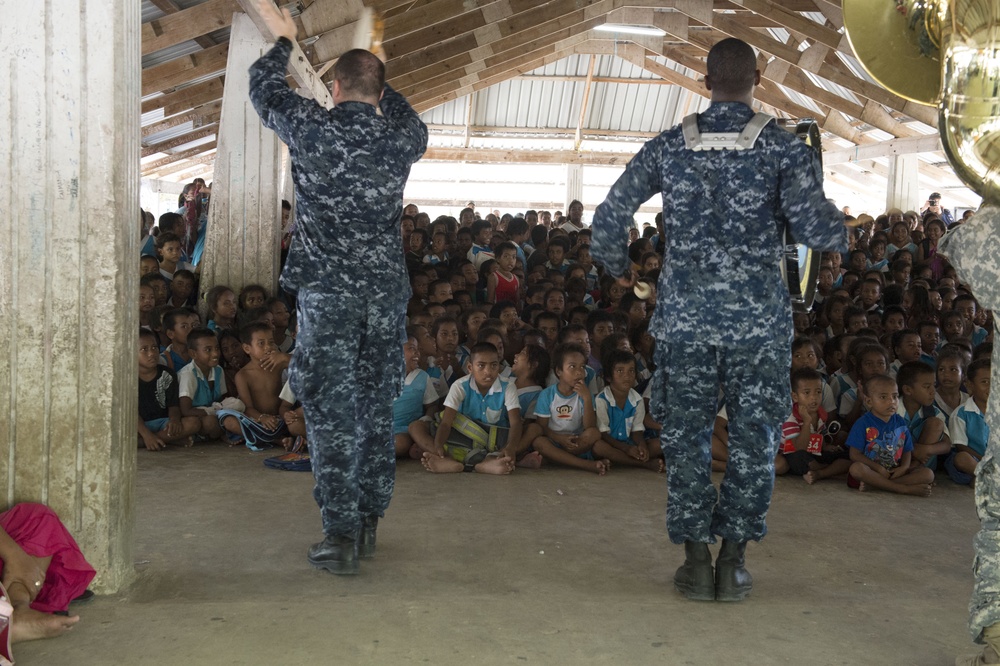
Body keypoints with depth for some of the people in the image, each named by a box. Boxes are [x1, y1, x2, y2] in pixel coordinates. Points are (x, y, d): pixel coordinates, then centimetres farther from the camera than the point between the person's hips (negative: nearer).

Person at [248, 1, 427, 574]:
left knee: (332, 410, 1)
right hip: (387, 289, 3)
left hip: (327, 289, -3)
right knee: (377, 408, 11)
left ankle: (341, 537, 1)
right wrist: (375, 78, 41)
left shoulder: (313, 128, -4)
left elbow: (265, 89, 15)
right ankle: (369, 525, 20)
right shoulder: (402, 139, 3)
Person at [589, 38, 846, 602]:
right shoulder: (784, 147, -2)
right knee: (754, 440, 9)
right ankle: (733, 564, 13)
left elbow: (608, 219, 4)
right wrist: (840, 230, 9)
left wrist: (618, 268, 22)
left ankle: (696, 562, 12)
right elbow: (812, 225, -14)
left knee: (687, 438, 9)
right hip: (759, 317, -1)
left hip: (685, 316, 1)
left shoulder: (669, 147, 4)